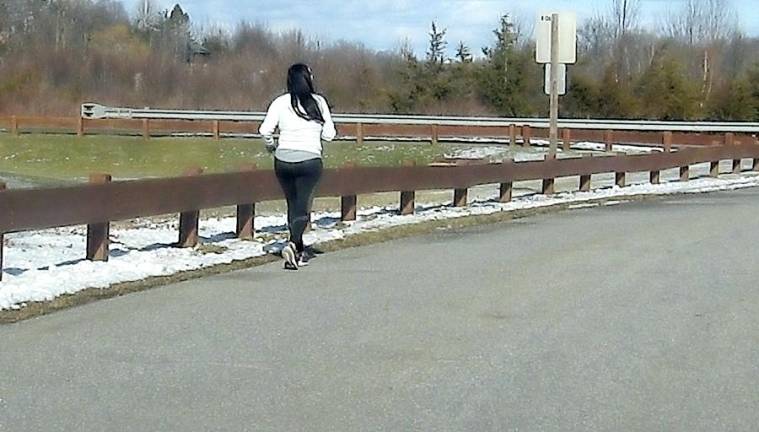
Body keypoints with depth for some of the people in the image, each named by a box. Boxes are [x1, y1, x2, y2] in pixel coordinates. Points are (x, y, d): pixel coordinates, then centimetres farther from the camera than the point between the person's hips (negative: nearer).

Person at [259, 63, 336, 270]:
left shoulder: (280, 103, -1)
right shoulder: (318, 102, -2)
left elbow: (265, 130, -8)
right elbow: (329, 134, 0)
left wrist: (270, 145, 13)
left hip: (283, 161, 2)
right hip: (310, 160, -2)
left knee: (293, 205, 17)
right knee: (302, 207, -2)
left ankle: (299, 252, 27)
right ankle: (293, 244, -27)